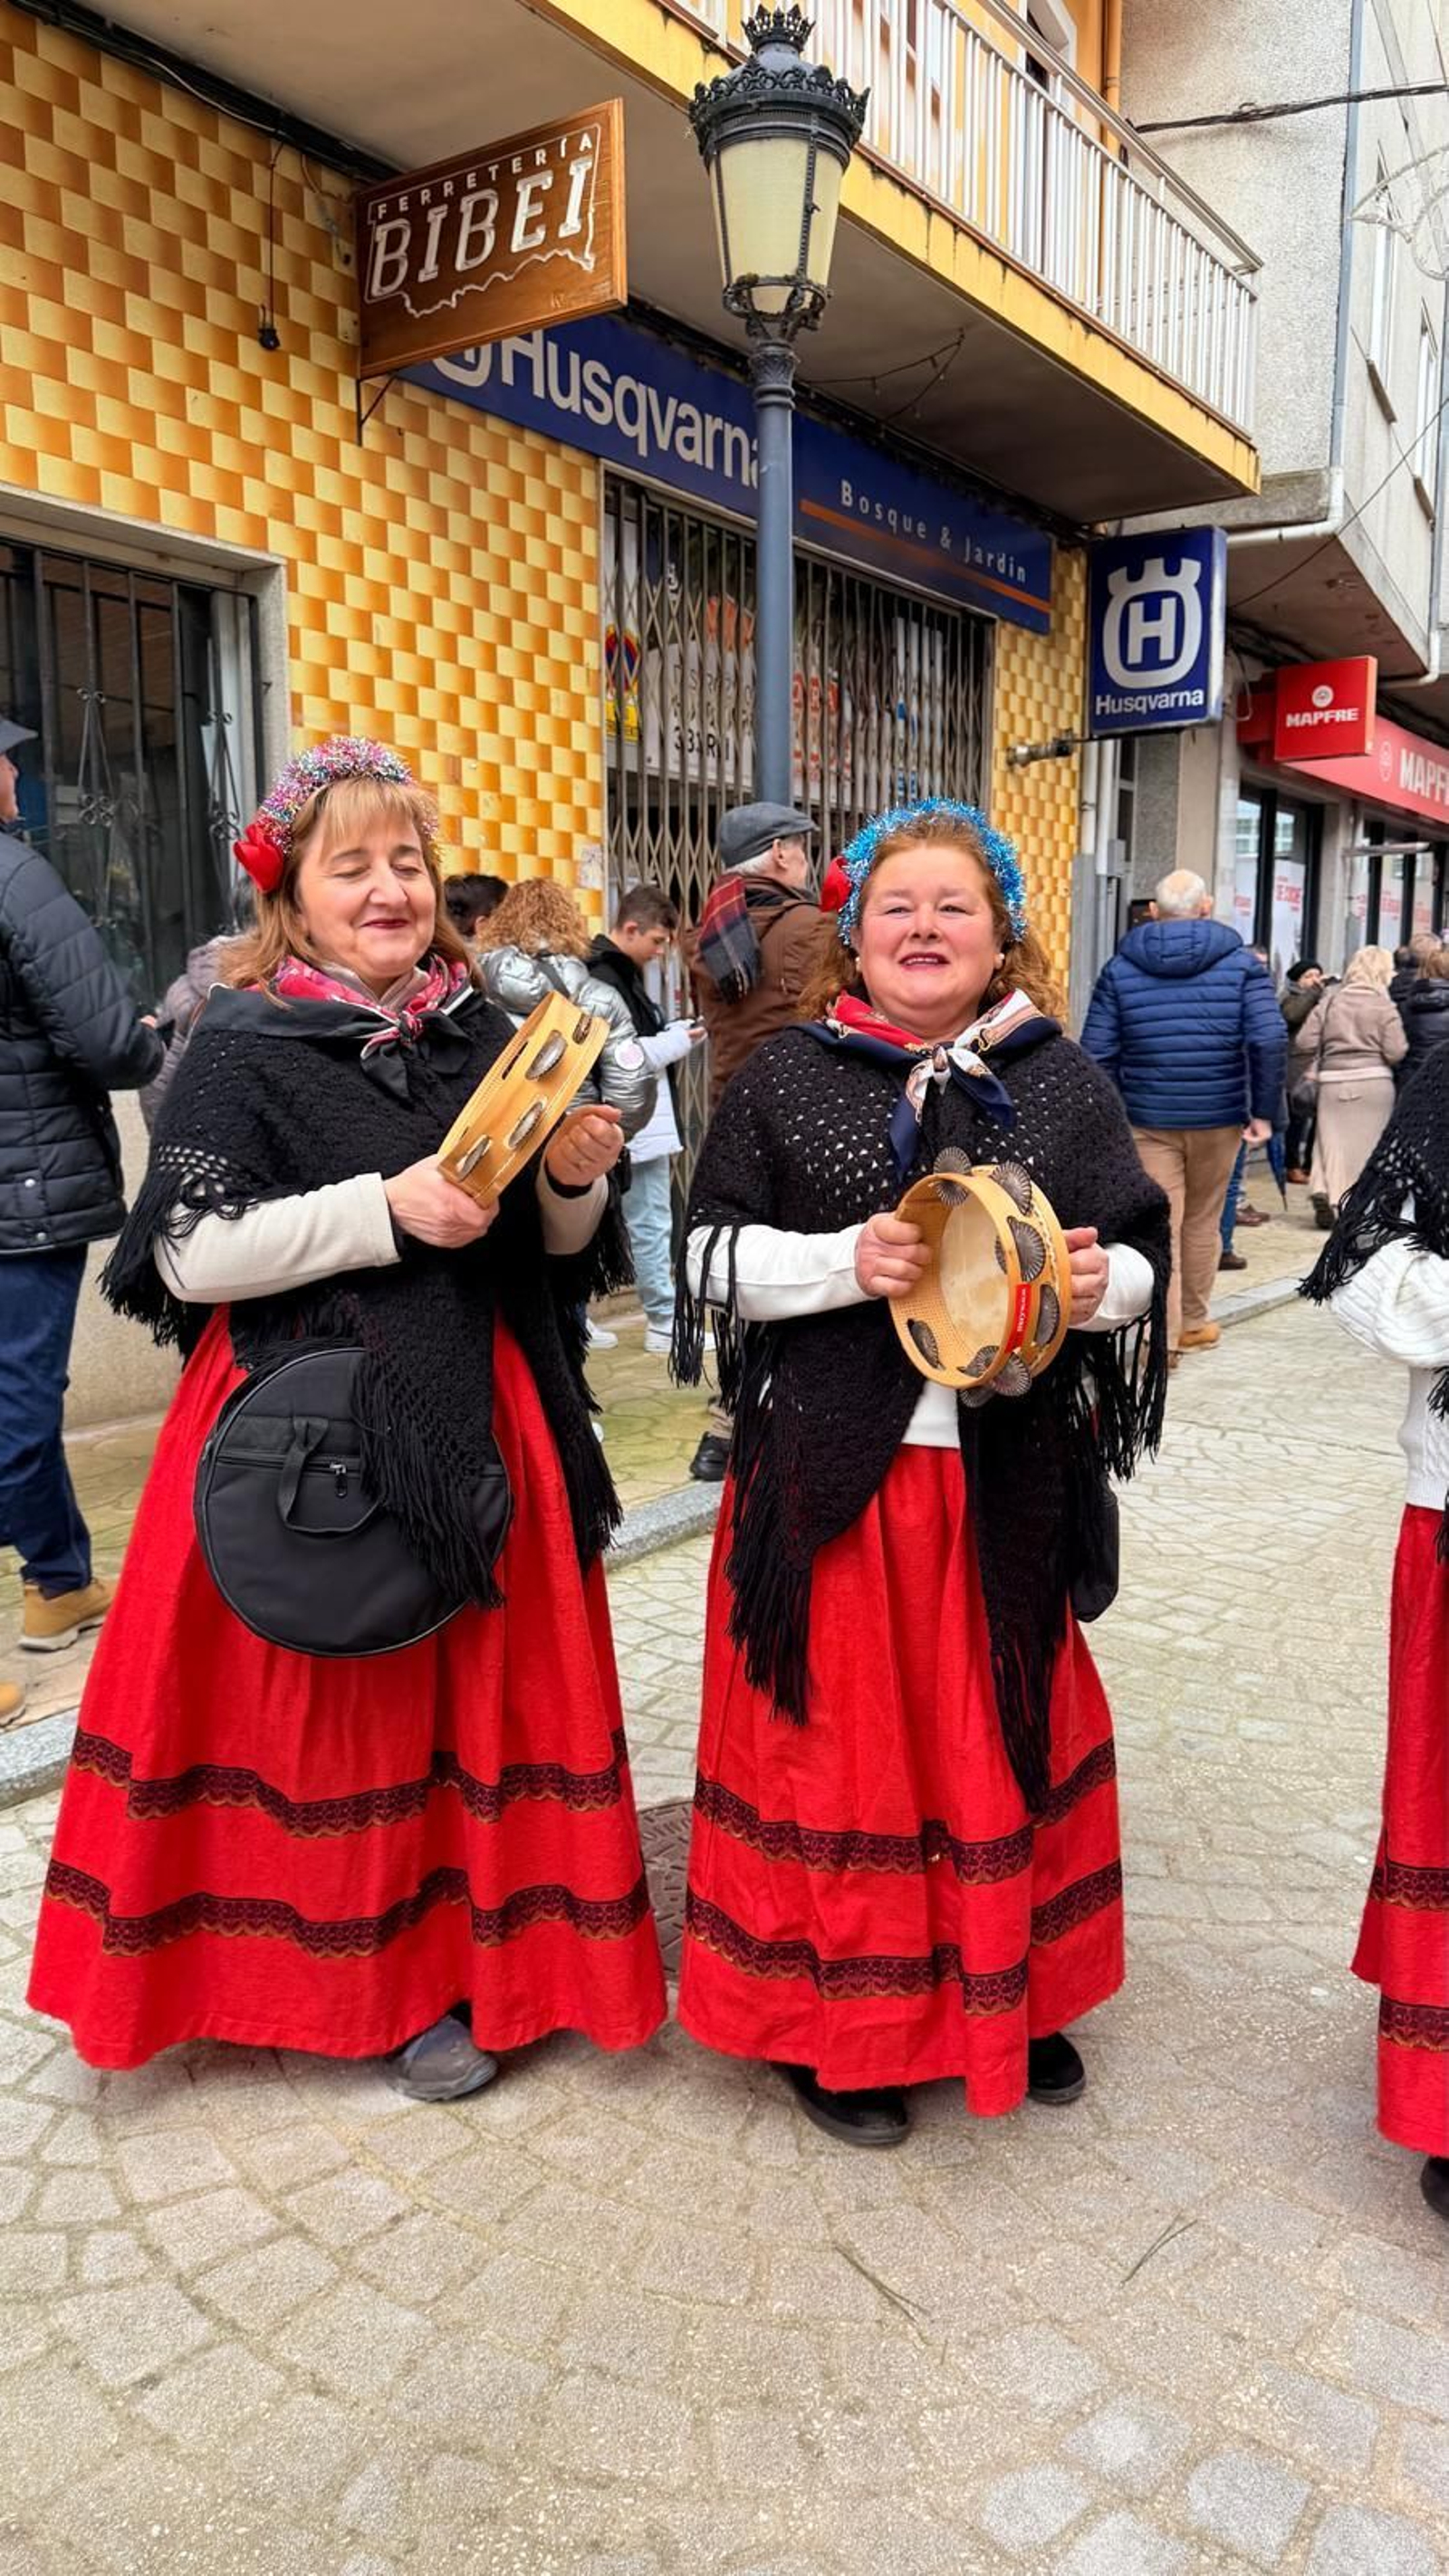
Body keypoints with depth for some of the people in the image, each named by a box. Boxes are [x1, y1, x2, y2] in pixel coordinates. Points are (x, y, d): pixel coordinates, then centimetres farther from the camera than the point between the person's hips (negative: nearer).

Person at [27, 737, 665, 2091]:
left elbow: (557, 1247, 13)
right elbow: (189, 1256, -13)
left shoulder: (485, 1037, 8)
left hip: (482, 1412, 5)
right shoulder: (241, 1049, -5)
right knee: (346, 1707, 6)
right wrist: (382, 1210, -20)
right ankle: (387, 1980, 27)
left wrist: (574, 1180, -9)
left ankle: (491, 1941, 33)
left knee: (494, 1687, 12)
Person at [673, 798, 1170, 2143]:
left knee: (1005, 1731, 14)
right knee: (840, 1742, 7)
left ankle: (1011, 1993, 36)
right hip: (830, 1473, -2)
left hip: (1008, 1475, 2)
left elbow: (1142, 1254, 7)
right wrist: (844, 1264, -17)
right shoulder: (785, 1076, 2)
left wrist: (1100, 1283, -15)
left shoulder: (1065, 1083, 6)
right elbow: (711, 1253, -1)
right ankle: (835, 2017, 27)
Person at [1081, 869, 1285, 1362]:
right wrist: (1264, 1111, -4)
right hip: (1218, 1117, 1)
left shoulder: (1120, 967, 1)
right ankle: (1193, 1323, 30)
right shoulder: (1240, 962, 0)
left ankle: (1161, 1336, -6)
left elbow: (1098, 1052, -4)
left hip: (1147, 1119, -1)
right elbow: (1270, 1040, -10)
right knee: (1203, 1223, 16)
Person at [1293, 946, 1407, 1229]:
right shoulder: (1383, 1006, -4)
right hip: (1374, 1082, -2)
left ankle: (1323, 1191, -12)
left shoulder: (1329, 1001, 5)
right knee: (1369, 1143, 9)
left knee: (1331, 1141, 8)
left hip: (1333, 1082, 2)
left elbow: (1304, 1043, 1)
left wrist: (1307, 1077, 14)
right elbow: (1396, 1053, -9)